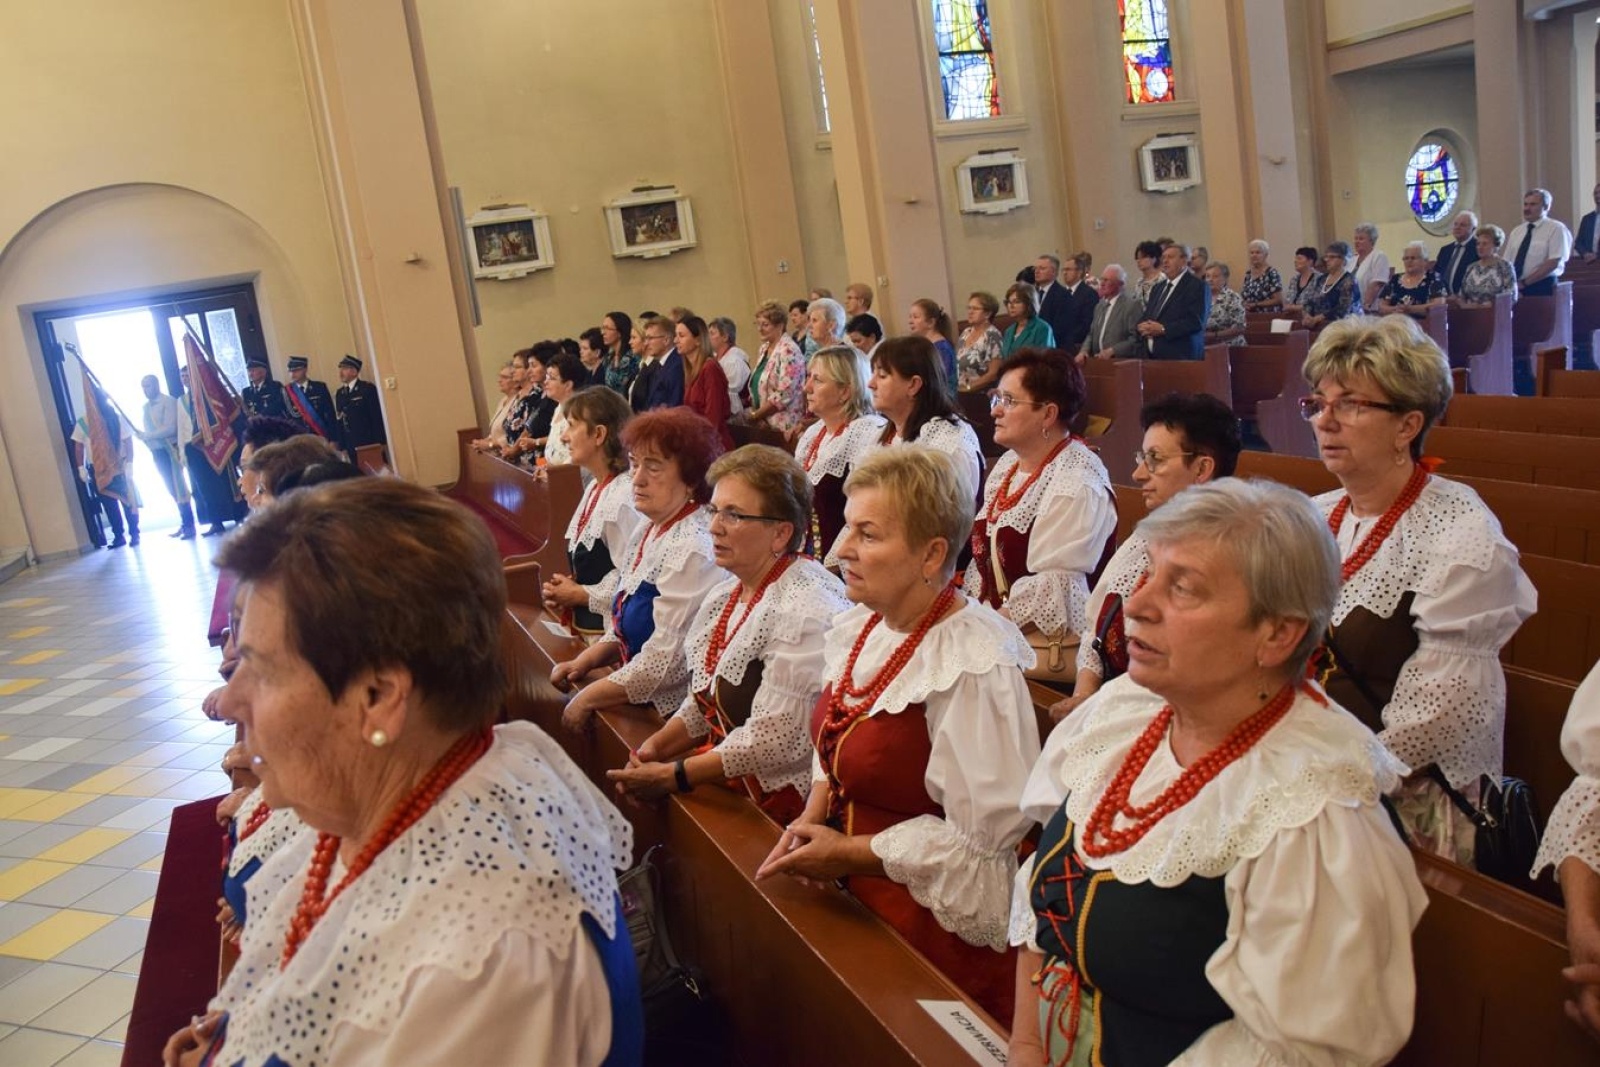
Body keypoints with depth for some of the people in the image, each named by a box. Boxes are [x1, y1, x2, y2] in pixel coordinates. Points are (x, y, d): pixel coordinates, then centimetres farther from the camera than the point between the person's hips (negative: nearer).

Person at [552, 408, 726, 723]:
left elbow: (664, 664, -23)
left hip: (666, 707, -8)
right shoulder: (649, 529, 7)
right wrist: (586, 660, 2)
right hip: (633, 686, 8)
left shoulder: (691, 550, -21)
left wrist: (588, 698, -14)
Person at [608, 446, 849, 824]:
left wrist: (673, 776, -17)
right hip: (721, 775, 8)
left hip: (779, 797, -8)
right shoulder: (725, 596, 9)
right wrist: (656, 747, -2)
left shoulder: (804, 610, -20)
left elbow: (774, 740, -23)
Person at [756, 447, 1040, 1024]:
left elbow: (979, 838, -24)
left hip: (935, 926, -7)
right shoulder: (859, 628, 1)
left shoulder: (973, 666, -26)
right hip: (851, 899, 8)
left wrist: (847, 852, -18)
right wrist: (813, 816, -3)